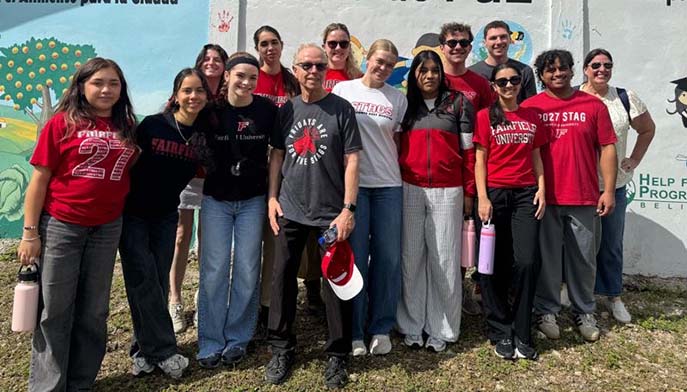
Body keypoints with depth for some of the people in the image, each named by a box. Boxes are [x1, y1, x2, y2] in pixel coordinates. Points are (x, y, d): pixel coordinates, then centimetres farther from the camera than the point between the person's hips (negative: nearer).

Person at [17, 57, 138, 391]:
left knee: (94, 311, 13)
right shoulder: (63, 123, -5)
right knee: (55, 311, 7)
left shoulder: (126, 127, 6)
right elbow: (39, 179, -6)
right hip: (60, 226, -4)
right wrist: (30, 232, -8)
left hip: (107, 229, 4)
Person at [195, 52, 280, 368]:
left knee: (247, 270, 5)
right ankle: (210, 342, 16)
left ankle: (237, 339, 21)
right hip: (216, 199, 0)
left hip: (253, 200, 0)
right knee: (214, 269, 2)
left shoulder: (267, 110, -5)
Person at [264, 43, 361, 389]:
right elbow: (277, 154, 14)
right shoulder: (286, 110, 9)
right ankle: (281, 349, 26)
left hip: (331, 212, -3)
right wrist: (272, 197, 4)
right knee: (282, 277, 8)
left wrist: (348, 208, -13)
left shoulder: (341, 109, -2)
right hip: (290, 210, 4)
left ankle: (337, 355, 22)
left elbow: (351, 160, -6)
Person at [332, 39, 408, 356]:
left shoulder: (398, 98, 9)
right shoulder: (343, 89, 6)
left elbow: (396, 140, 15)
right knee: (355, 257, 1)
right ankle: (354, 332, 14)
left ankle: (381, 328, 20)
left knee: (388, 257, 4)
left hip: (388, 185, 2)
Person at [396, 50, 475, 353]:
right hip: (410, 190, 1)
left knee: (445, 259, 2)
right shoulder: (405, 104, 11)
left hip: (448, 191, -1)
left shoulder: (458, 103, 7)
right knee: (411, 258, 5)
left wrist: (469, 192, 1)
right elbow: (393, 146, 11)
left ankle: (441, 329, 16)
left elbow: (468, 150, 5)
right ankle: (411, 326, 18)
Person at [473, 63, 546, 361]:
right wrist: (482, 198, -9)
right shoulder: (485, 116, 3)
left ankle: (522, 335, 8)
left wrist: (541, 189, 3)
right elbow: (480, 160, -1)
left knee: (527, 262, -7)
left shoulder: (532, 117, 13)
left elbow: (536, 157, 15)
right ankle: (500, 333, 17)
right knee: (495, 265, 3)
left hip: (526, 194, 3)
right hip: (495, 194, -2)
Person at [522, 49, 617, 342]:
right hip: (544, 197, -1)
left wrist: (609, 190, -1)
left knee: (584, 258, 11)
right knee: (547, 258, 7)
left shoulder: (593, 105, 6)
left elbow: (607, 148, 5)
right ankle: (546, 312, 22)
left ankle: (584, 313, 28)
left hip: (584, 198, 1)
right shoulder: (530, 107, 3)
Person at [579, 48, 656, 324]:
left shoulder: (625, 98, 3)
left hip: (615, 185, 2)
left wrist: (634, 159, 8)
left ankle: (614, 296, 28)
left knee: (612, 243, 12)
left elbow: (648, 129, 16)